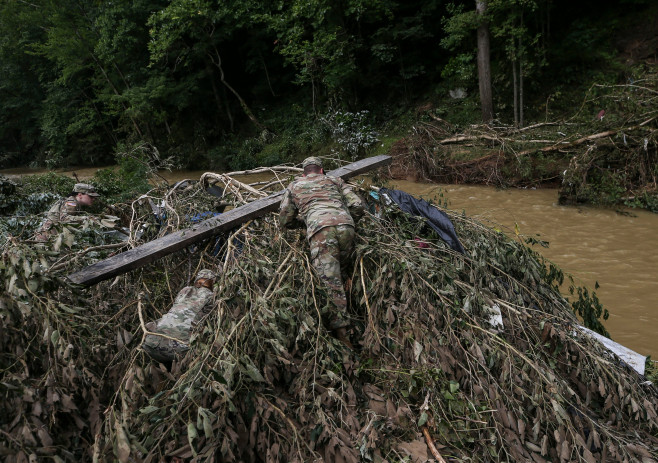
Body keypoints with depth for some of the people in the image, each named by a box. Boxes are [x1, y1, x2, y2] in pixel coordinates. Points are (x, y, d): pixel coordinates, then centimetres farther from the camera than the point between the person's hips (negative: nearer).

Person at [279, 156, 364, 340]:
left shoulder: (294, 186, 32)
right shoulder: (334, 180, 33)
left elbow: (285, 220, 31)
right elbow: (357, 206, 21)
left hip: (321, 229, -2)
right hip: (346, 226, 2)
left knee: (329, 278, -8)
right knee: (337, 272, 15)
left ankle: (340, 327, -18)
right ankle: (341, 323, 4)